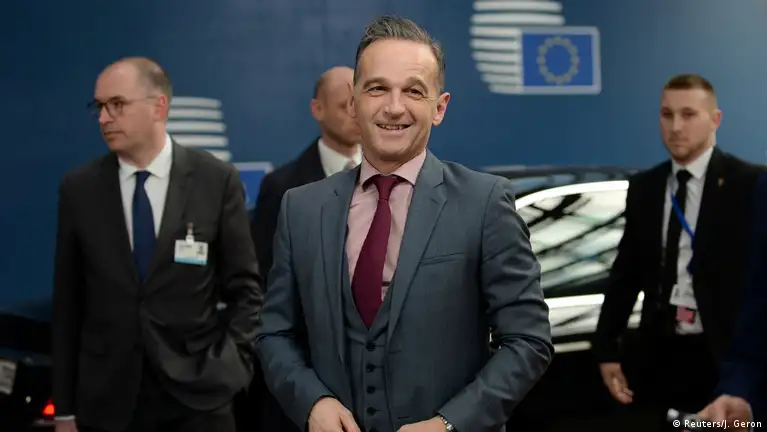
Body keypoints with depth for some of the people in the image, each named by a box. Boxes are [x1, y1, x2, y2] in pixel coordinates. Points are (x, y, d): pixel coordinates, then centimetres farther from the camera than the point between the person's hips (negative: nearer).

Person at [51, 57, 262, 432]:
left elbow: (244, 287, 3)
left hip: (197, 393, -1)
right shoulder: (78, 188, 2)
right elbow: (67, 302, 3)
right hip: (106, 400, 1)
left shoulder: (216, 180, -2)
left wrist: (231, 364, -8)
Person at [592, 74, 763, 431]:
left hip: (724, 356, -4)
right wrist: (606, 349, 8)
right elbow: (626, 271, 13)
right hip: (661, 352, 4)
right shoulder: (643, 187, 10)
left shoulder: (749, 185, -5)